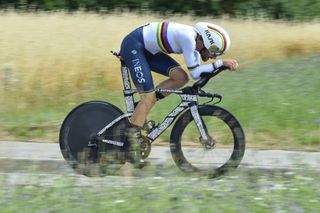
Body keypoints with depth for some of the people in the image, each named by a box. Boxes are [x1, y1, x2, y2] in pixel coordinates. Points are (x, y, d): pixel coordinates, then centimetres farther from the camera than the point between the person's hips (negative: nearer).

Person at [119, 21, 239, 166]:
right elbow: (194, 73, -23)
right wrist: (221, 63, -23)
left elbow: (197, 74, 5)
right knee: (149, 96, -15)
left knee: (181, 77, -4)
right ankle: (132, 137, -12)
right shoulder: (188, 38, -26)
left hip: (147, 50, 9)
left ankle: (140, 110, 2)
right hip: (133, 45, -9)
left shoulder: (195, 40, 2)